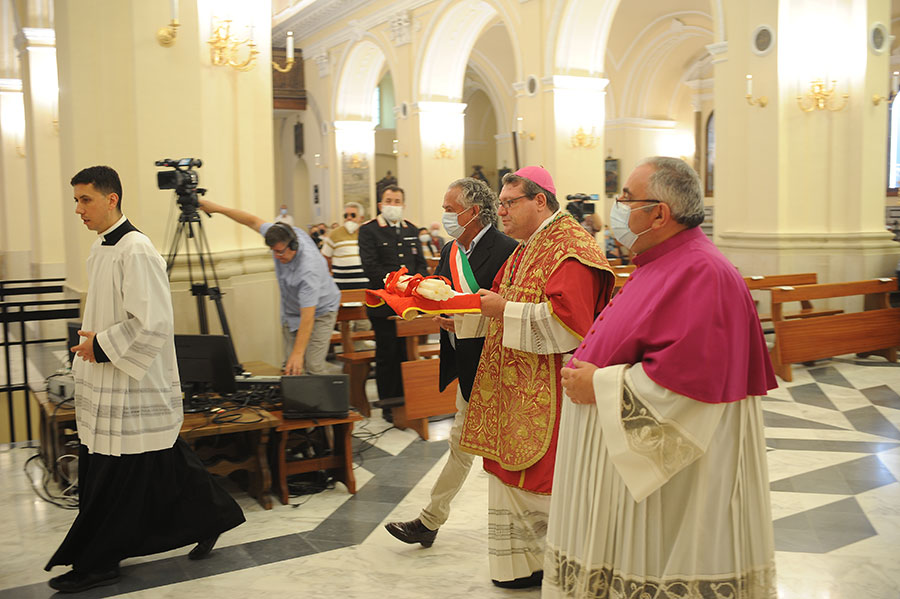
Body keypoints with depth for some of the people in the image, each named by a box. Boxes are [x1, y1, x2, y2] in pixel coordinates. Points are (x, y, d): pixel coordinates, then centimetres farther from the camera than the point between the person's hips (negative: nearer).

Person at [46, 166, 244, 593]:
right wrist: (91, 338, 10)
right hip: (105, 389, 9)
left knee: (114, 478, 2)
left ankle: (95, 564, 15)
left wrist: (101, 346, -15)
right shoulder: (100, 248, 11)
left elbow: (151, 322, -22)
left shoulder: (135, 251, -18)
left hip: (131, 390, -9)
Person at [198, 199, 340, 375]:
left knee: (313, 366, -19)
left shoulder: (308, 270, -37)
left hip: (320, 311, -7)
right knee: (291, 368, -1)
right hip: (291, 312, 7)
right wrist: (217, 208, -2)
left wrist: (298, 353, -36)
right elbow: (253, 221, 0)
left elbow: (307, 317, -36)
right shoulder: (283, 236, -18)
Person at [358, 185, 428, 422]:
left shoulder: (411, 230, 15)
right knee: (387, 356, 1)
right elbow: (371, 266, -13)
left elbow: (421, 263, 14)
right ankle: (388, 405, 10)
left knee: (409, 354, 9)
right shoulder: (368, 230, -3)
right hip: (384, 305, -5)